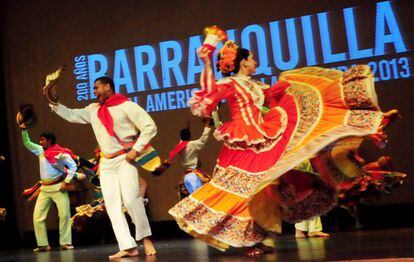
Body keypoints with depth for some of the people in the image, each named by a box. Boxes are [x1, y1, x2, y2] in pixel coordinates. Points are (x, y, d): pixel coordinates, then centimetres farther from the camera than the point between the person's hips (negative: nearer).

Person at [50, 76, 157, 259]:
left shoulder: (126, 106, -6)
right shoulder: (93, 110, 14)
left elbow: (150, 127, -9)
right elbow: (72, 115, 23)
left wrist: (136, 149, -15)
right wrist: (54, 104, 12)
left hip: (125, 159, -6)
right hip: (106, 163, 6)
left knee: (130, 199, -20)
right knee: (112, 205, -3)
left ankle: (145, 238, -2)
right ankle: (128, 247, -4)